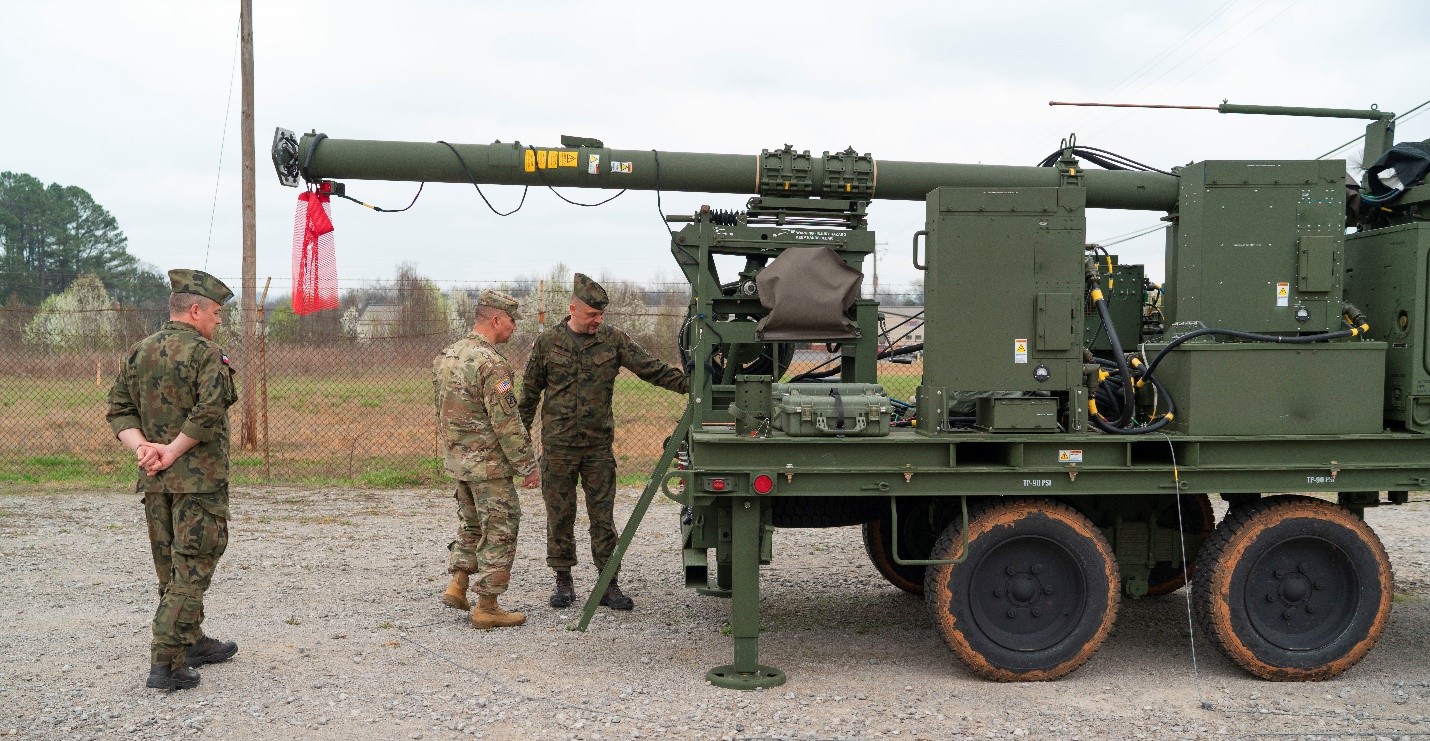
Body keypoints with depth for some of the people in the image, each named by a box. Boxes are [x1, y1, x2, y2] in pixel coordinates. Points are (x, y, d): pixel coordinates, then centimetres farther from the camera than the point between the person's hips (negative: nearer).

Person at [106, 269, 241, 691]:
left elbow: (119, 409, 9)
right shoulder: (205, 353, -11)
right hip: (199, 479, -7)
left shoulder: (138, 352, 11)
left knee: (171, 566, 17)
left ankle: (193, 642, 31)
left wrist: (142, 446, -3)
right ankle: (166, 663, -8)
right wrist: (173, 451, -14)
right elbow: (209, 412, -23)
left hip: (154, 481, 7)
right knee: (191, 568, -4)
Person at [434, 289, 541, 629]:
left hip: (457, 459, 9)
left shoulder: (446, 355, 8)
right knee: (499, 531, 2)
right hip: (488, 463, -8)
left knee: (471, 524, 24)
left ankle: (457, 585, 22)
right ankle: (486, 607, 7)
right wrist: (528, 466, -15)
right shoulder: (490, 363, -21)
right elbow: (506, 423, -21)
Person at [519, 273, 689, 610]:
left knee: (603, 516, 4)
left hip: (599, 445, 1)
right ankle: (563, 581, 20)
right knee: (560, 516, 6)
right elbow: (530, 391, 7)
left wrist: (688, 385, -12)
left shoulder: (613, 340, 2)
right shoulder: (548, 342, 0)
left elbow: (652, 368, -1)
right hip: (558, 445, -1)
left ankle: (609, 584, 11)